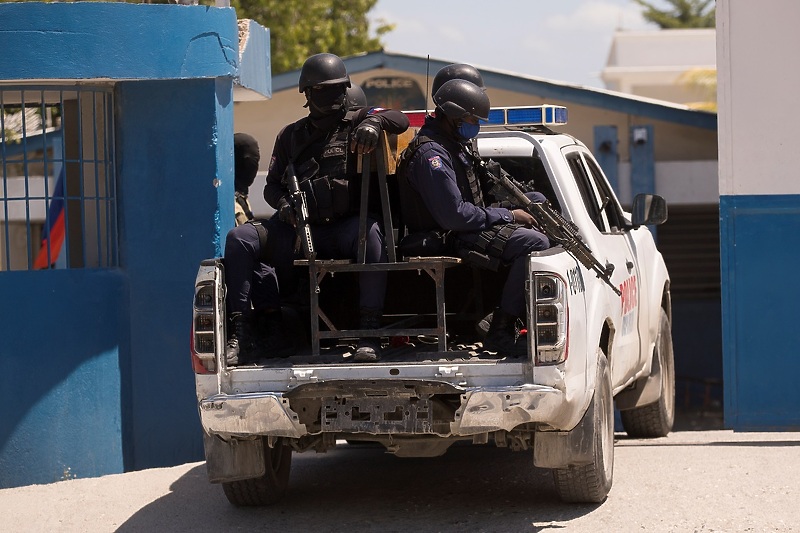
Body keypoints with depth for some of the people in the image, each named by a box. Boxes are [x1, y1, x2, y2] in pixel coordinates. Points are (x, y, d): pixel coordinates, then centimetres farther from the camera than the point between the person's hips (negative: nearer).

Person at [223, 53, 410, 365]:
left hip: (345, 227, -3)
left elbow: (400, 120, -3)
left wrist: (374, 122, -25)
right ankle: (243, 331, -24)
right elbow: (272, 185, 19)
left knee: (371, 234, -39)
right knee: (239, 239, -20)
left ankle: (369, 334, -39)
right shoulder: (292, 136, 20)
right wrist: (283, 203, -4)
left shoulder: (355, 123, 12)